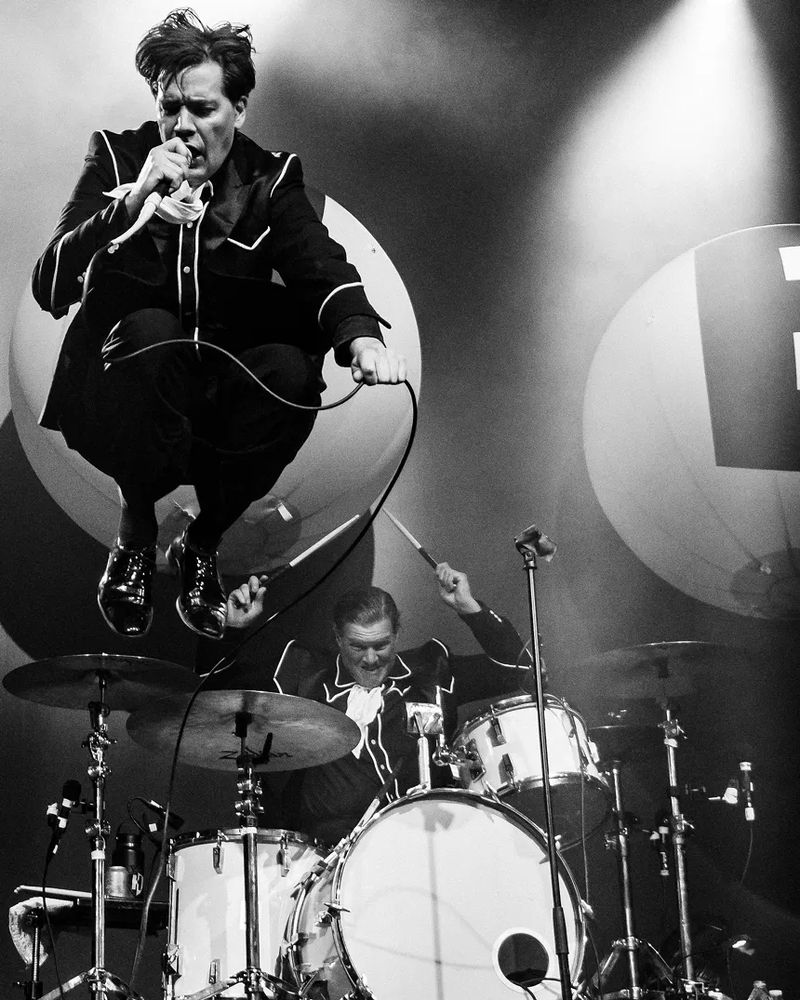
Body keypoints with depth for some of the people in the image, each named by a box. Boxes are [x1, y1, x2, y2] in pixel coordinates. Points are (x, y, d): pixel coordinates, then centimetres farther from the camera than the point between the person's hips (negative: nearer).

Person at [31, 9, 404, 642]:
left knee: (291, 369, -28)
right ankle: (136, 536, -10)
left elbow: (323, 267, -17)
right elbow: (49, 289, -15)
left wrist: (362, 335, -40)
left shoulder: (270, 181, 0)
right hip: (119, 414, -1)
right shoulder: (118, 161, -4)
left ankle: (204, 545, -4)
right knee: (150, 330, -31)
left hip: (221, 409, 2)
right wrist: (133, 203, -29)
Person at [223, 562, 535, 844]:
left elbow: (512, 666, 10)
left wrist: (468, 607, 1)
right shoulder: (307, 675, 10)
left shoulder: (430, 671, 12)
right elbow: (222, 686, 14)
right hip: (331, 847, -2)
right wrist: (235, 629, 0)